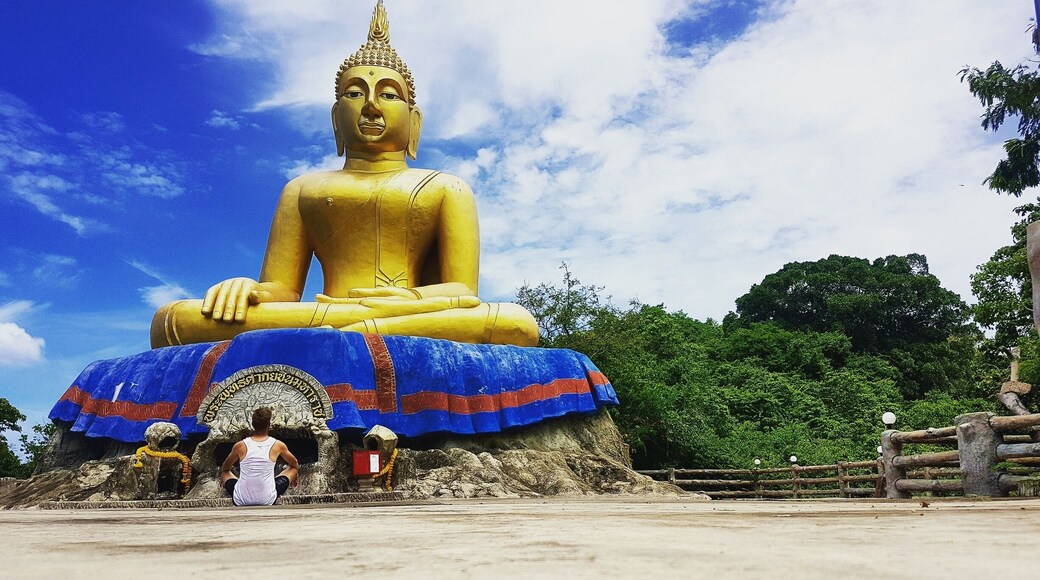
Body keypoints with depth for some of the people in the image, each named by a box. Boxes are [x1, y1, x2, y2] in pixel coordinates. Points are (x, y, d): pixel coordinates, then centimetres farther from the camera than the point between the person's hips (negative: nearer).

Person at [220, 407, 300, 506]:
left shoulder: (240, 446, -1)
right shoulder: (278, 445, -4)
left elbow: (224, 468, 21)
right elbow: (295, 464, 17)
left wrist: (223, 478, 44)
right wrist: (295, 475, 40)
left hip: (241, 501, 2)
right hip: (267, 501, -1)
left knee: (225, 473, 29)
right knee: (293, 469, 19)